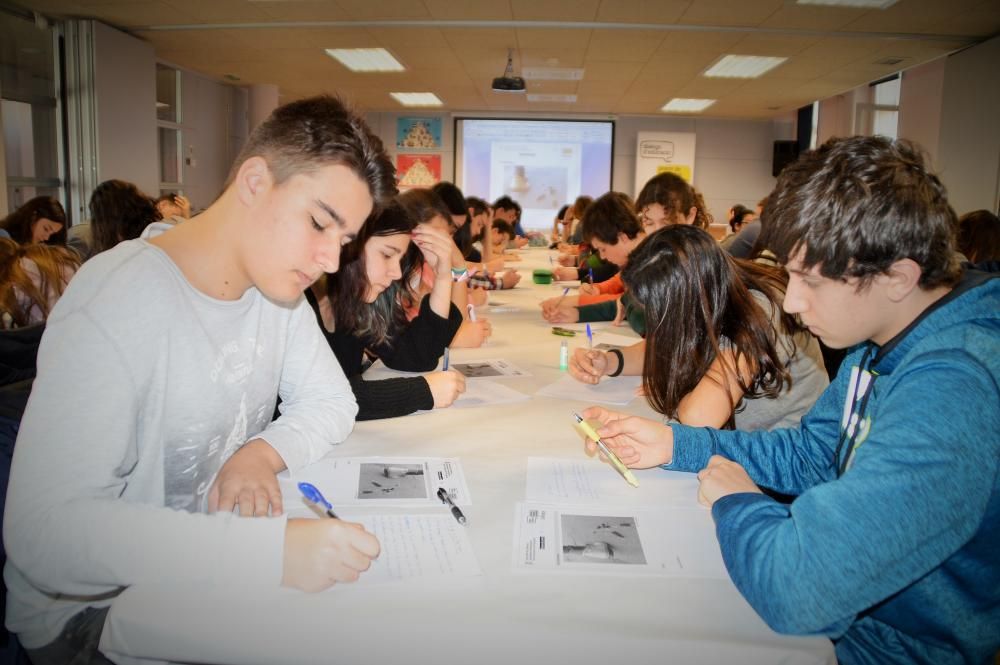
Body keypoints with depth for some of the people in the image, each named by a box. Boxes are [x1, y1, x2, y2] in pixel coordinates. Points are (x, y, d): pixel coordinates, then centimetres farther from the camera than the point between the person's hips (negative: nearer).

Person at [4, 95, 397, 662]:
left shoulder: (278, 284, -3)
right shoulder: (111, 306, -27)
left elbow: (332, 401, 2)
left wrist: (264, 452, -19)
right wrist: (269, 548, -41)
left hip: (215, 567, 7)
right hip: (93, 608, -6)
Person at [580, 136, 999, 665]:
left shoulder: (952, 390, -35)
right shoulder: (883, 344, -2)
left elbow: (794, 590, -41)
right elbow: (808, 454, 10)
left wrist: (735, 499, -19)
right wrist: (673, 444, -3)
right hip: (852, 612, 8)